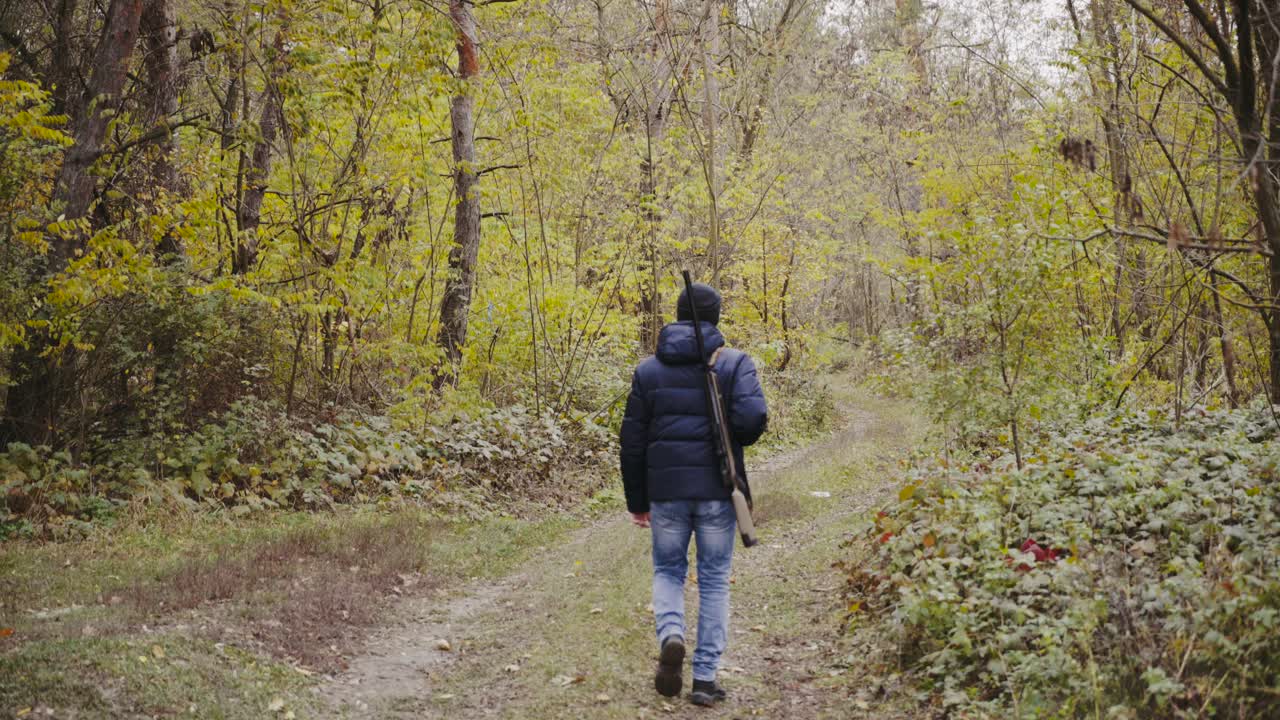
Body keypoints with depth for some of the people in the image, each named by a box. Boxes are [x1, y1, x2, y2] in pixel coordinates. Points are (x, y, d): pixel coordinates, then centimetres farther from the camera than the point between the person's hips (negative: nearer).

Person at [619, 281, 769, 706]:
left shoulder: (649, 369, 6)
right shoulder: (734, 363, -2)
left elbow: (632, 441, 6)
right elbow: (752, 419, -17)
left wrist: (637, 501, 13)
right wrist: (735, 440, 7)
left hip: (666, 490, 1)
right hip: (716, 491, -1)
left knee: (668, 570, 18)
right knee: (714, 580, 9)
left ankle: (670, 635, -10)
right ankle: (705, 677, 10)